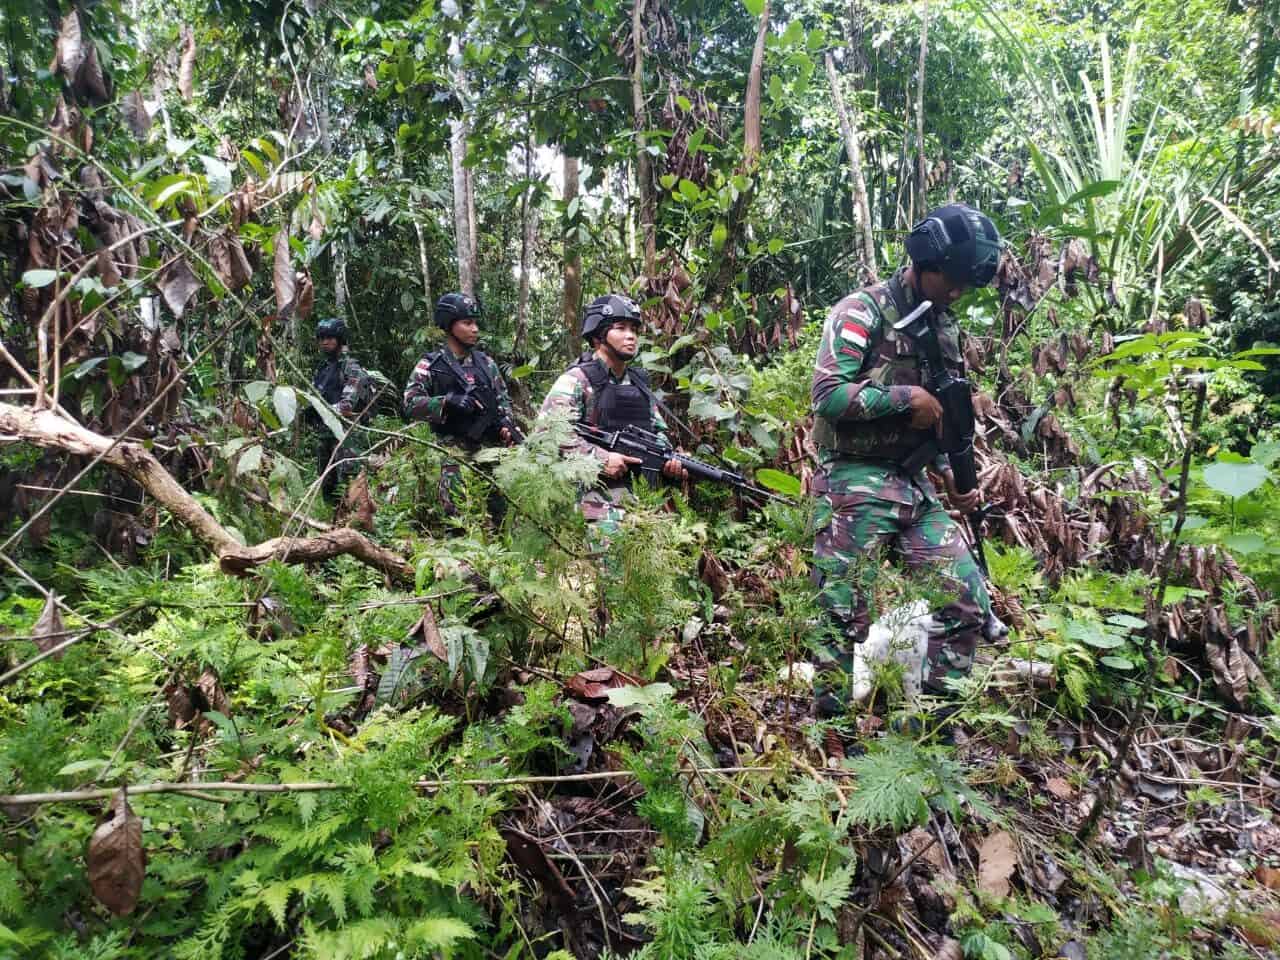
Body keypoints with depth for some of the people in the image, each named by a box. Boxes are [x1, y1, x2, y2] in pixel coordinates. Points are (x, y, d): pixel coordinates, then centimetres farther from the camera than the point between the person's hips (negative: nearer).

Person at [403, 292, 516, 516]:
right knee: (458, 516, -6)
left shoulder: (486, 362, 13)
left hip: (492, 447, 4)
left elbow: (503, 398, 20)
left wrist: (506, 425, 1)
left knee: (499, 512, 6)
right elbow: (411, 404, -9)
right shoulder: (430, 366, -1)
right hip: (455, 452, -4)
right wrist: (447, 401, -23)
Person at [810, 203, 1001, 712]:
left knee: (968, 602, 5)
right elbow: (827, 395, -18)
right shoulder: (862, 312, -7)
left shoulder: (946, 329, 16)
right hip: (855, 486, -7)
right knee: (845, 618, -1)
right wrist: (907, 397, -15)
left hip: (917, 487, 8)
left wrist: (952, 478, 10)